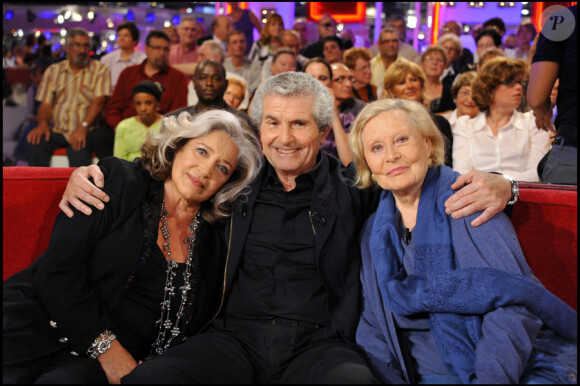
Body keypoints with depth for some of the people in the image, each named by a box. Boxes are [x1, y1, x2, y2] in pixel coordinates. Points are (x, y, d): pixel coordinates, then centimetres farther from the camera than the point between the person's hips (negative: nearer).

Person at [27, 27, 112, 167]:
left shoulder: (100, 69, 7)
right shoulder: (53, 71, 18)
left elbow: (99, 101, -6)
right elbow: (46, 104, 13)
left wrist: (83, 126, -22)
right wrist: (43, 123, -10)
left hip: (87, 131, -3)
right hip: (57, 131, 3)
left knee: (78, 150, -36)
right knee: (36, 144, -27)